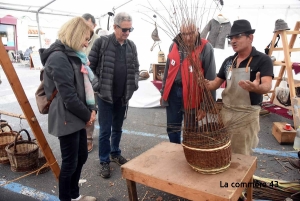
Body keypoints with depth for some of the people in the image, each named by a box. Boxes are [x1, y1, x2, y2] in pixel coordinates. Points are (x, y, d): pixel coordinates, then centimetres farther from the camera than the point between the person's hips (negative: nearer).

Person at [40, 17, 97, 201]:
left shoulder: (74, 55, 12)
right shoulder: (58, 57, -18)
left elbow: (85, 85, 14)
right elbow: (68, 96, -22)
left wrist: (92, 109, 2)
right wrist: (87, 115, -10)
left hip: (78, 117, 10)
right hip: (67, 119, -10)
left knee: (82, 156, 19)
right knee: (70, 162, 5)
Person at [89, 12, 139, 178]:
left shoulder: (131, 46, 5)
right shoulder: (102, 42, -9)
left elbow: (135, 67, 15)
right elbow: (90, 65, -6)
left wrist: (134, 84, 2)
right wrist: (97, 85, -10)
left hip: (123, 96, 4)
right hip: (105, 95, -4)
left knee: (118, 128, 17)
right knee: (105, 130, 4)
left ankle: (115, 153, 36)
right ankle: (104, 161, 19)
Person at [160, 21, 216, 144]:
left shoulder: (205, 47, -10)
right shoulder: (175, 45, 5)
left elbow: (210, 76, -9)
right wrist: (163, 92, 15)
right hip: (173, 91, 5)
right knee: (172, 128, 15)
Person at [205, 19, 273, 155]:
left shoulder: (262, 59, -10)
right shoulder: (228, 61, 8)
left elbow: (267, 86, -23)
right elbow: (216, 83, 9)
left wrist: (256, 88, -46)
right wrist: (208, 84, -14)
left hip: (247, 114, -5)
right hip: (225, 111, 6)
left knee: (241, 156, 7)